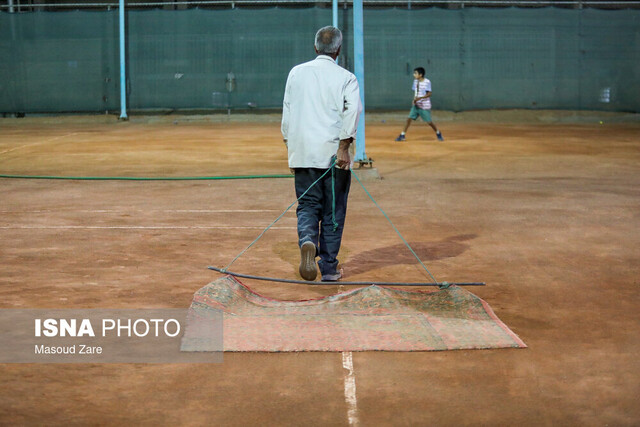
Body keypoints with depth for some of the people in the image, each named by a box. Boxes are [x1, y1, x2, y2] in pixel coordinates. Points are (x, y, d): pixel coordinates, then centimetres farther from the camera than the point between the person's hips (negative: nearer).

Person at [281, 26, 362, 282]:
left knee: (307, 206, 10)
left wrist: (290, 147, 17)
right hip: (334, 154, -2)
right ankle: (328, 268, 10)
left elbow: (287, 112, 10)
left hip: (302, 153, 2)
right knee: (333, 212, 7)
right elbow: (352, 110, -15)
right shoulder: (346, 78, -1)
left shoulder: (296, 73, 9)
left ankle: (307, 241, -21)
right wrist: (343, 146, -18)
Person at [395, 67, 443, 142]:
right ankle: (402, 135, 0)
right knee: (409, 119, -5)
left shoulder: (427, 82, -13)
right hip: (416, 105, 5)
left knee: (429, 122, -1)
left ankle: (438, 133, 22)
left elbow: (429, 94, -15)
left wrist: (419, 98, -26)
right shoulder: (415, 81, 6)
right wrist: (414, 99, -3)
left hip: (425, 106, -5)